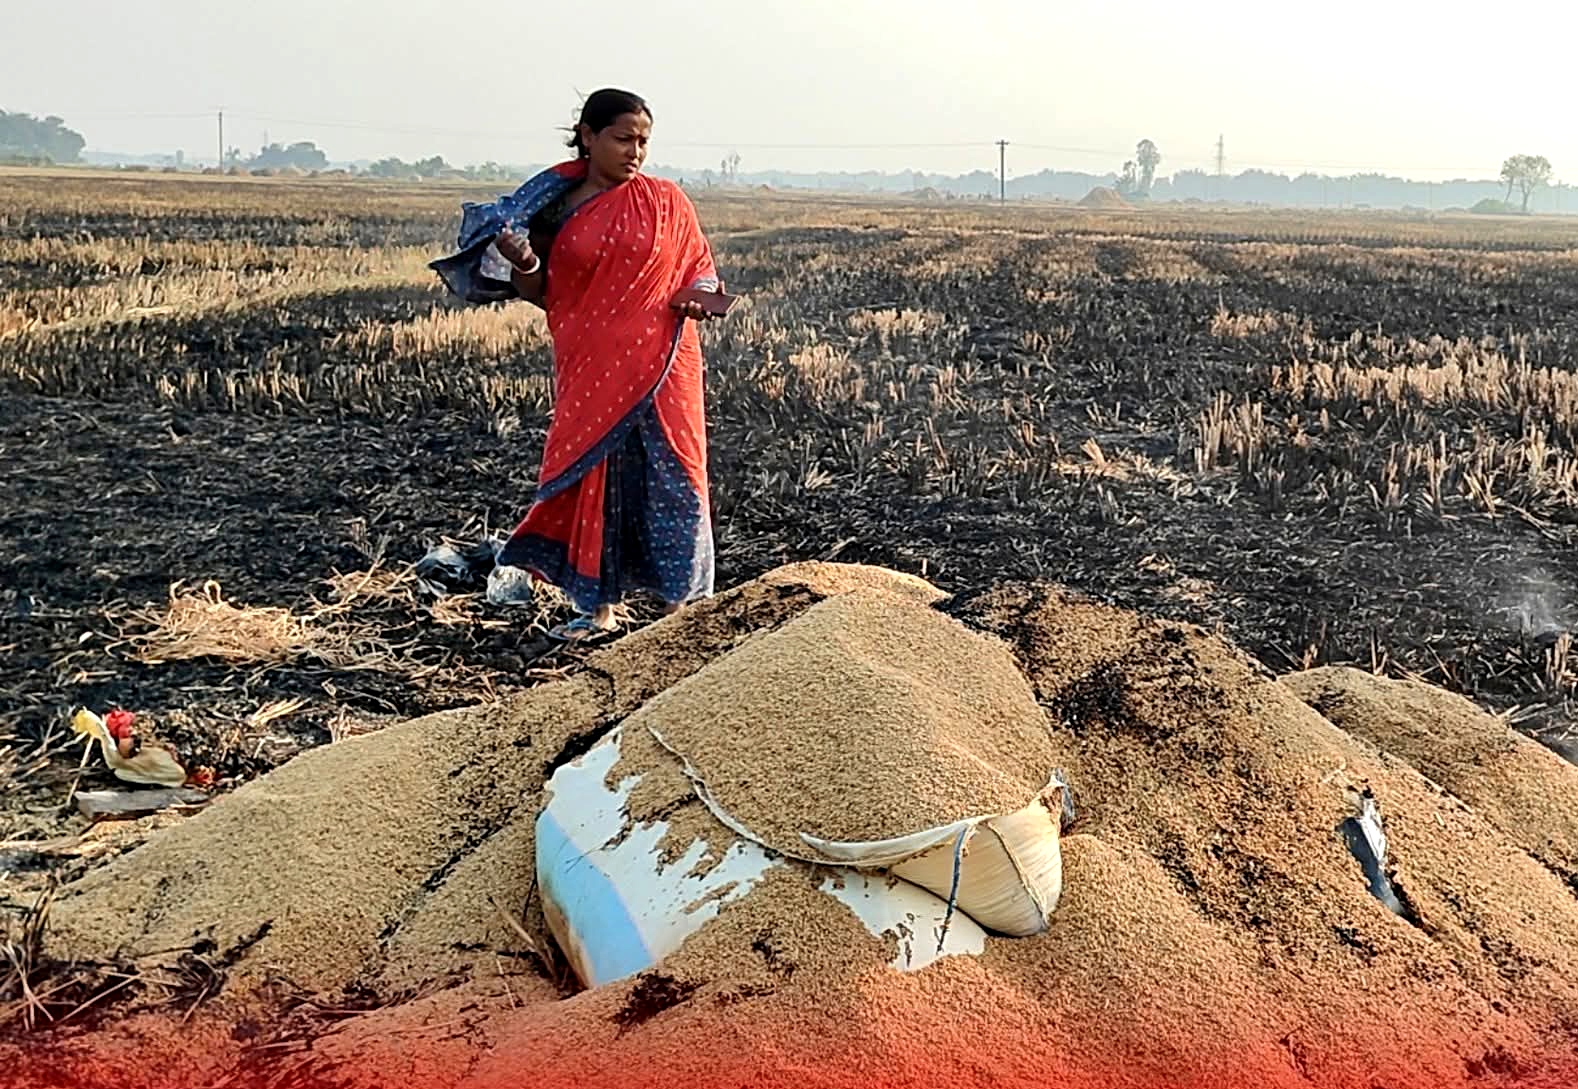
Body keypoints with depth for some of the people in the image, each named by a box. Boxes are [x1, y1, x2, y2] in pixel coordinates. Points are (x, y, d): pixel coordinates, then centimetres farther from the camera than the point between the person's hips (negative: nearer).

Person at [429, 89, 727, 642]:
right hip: (589, 371, 1)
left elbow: (701, 270, 11)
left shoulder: (667, 202, 3)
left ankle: (680, 605, 11)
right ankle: (599, 608, 17)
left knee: (668, 479, -1)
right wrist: (521, 264, -15)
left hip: (659, 367, -1)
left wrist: (701, 295, -12)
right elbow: (545, 295, 6)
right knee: (591, 479, 5)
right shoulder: (555, 208, 4)